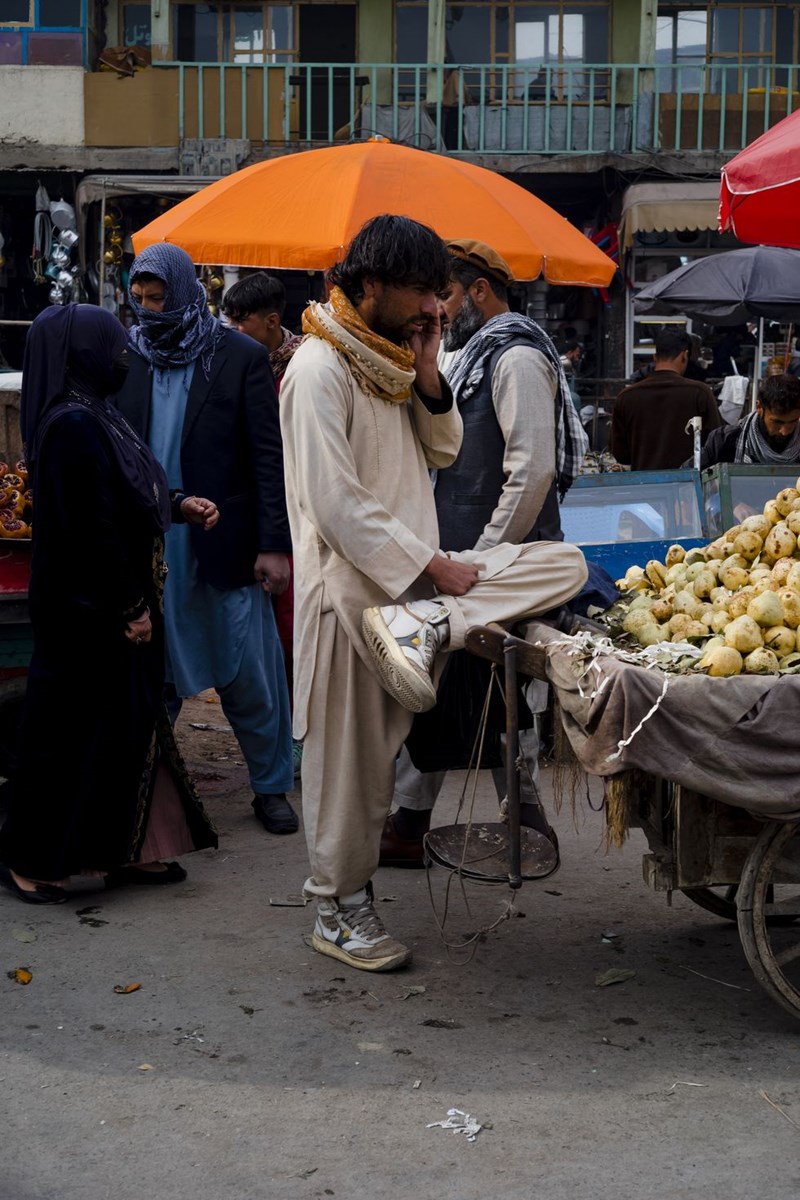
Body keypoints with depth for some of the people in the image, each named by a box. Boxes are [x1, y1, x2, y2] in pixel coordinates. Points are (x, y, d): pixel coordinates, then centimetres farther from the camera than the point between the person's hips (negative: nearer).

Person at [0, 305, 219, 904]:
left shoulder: (91, 416, 10)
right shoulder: (74, 425, -20)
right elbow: (93, 524, -23)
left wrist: (180, 505, 9)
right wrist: (131, 607, -20)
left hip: (114, 603, 10)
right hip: (88, 609, -10)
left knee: (128, 720, 14)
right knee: (72, 727, 0)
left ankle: (126, 849, 24)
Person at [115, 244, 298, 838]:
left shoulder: (241, 358, -3)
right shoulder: (129, 358, 5)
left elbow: (270, 455, -5)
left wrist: (275, 544, -11)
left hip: (225, 545, -2)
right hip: (149, 550, 3)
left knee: (251, 677, 5)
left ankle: (272, 787, 20)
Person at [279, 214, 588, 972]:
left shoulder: (390, 361, 13)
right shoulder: (319, 368, -13)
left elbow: (443, 451, 16)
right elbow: (335, 504, -19)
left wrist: (426, 374, 0)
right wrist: (432, 568, -17)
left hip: (414, 571, 8)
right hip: (351, 583, -8)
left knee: (566, 565, -9)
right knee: (350, 758, -3)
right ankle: (339, 909, 11)